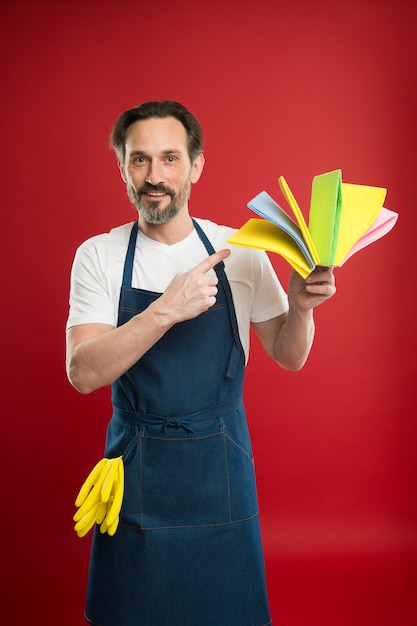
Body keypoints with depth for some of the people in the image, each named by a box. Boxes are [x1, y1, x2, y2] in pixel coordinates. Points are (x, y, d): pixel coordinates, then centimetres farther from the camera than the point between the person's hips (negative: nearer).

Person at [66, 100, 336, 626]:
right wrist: (166, 309, -29)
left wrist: (301, 307, -17)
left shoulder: (240, 252, -3)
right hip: (135, 467, 0)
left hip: (221, 465, 1)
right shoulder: (99, 255, -6)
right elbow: (83, 372, -16)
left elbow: (288, 356, 4)